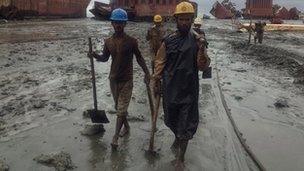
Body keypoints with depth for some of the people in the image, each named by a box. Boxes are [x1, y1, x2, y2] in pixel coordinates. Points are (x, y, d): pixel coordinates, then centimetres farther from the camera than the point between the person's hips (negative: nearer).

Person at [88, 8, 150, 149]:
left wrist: (147, 73, -10)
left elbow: (139, 58, -2)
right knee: (118, 107, 17)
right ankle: (126, 127, 38)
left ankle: (115, 136, 1)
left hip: (126, 80, -4)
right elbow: (105, 58, 12)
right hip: (113, 79, 5)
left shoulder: (131, 41, -10)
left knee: (121, 110, -6)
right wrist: (96, 56, -9)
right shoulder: (108, 42, 1)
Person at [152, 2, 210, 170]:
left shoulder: (197, 40, -5)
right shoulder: (168, 41, -2)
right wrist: (156, 82, 6)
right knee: (171, 120, 21)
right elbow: (160, 63, 6)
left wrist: (202, 49, -24)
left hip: (189, 90, -2)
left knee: (185, 126, 5)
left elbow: (203, 66, -9)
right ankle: (178, 139, 53)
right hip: (170, 89, 2)